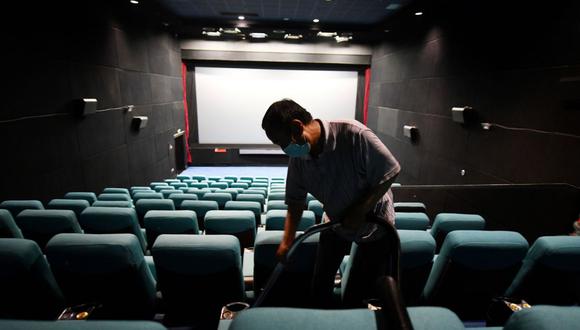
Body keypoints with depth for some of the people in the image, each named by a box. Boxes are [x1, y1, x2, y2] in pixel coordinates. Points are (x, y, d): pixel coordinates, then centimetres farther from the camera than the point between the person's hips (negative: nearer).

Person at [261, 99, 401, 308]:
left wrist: (360, 212, -26)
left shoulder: (354, 134, -33)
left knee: (371, 280, 10)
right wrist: (287, 241, -13)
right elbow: (295, 202, -5)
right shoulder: (297, 159, -15)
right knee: (321, 282, 10)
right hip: (336, 220, 4)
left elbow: (390, 171, -25)